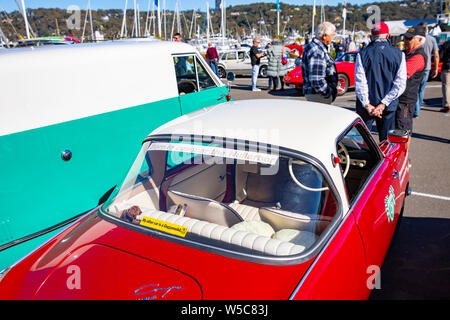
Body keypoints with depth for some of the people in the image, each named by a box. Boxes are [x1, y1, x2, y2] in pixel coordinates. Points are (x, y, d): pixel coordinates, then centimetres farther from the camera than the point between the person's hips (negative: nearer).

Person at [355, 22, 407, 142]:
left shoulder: (362, 54, -6)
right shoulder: (399, 54, -1)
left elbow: (360, 82, -12)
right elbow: (400, 84, -7)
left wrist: (367, 105, -10)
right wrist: (383, 104, -10)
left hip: (366, 106, -1)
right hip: (389, 106, 2)